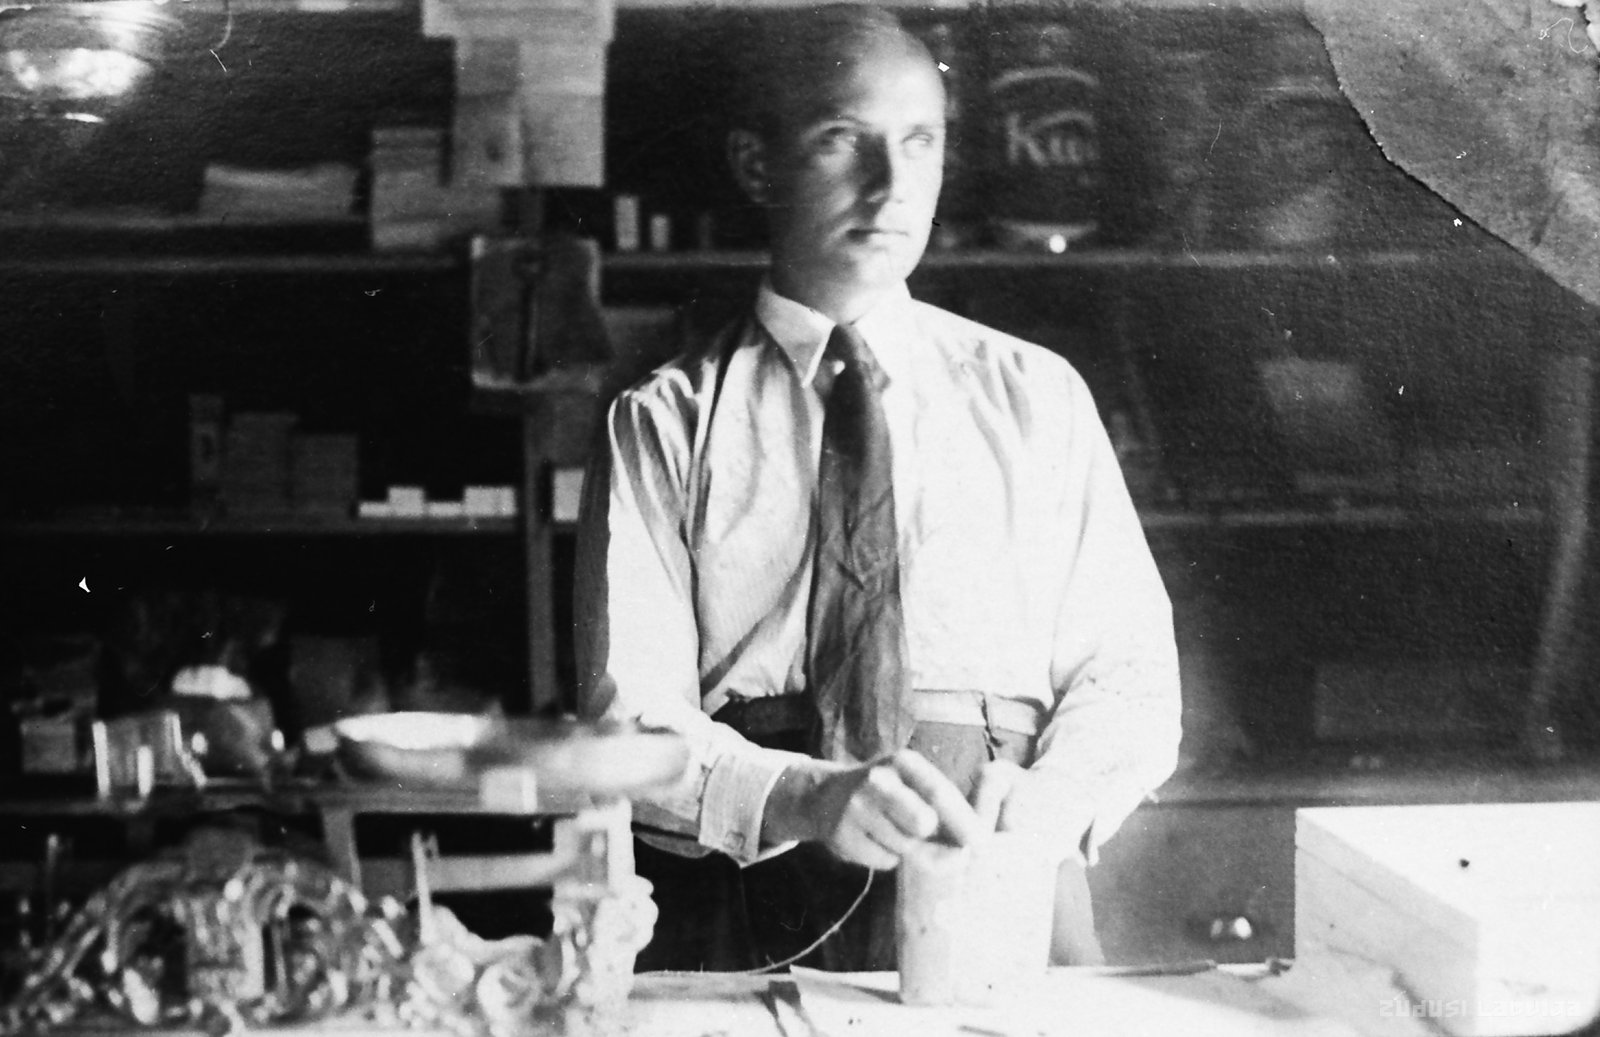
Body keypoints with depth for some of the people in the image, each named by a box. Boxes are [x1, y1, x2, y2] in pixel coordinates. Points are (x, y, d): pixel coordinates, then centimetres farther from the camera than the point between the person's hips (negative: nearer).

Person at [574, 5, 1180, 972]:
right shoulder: (667, 423, 9)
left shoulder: (1035, 397, 15)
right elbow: (632, 720, -1)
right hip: (751, 913, -1)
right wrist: (803, 797, -20)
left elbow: (1131, 675, 10)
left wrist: (1049, 796, -12)